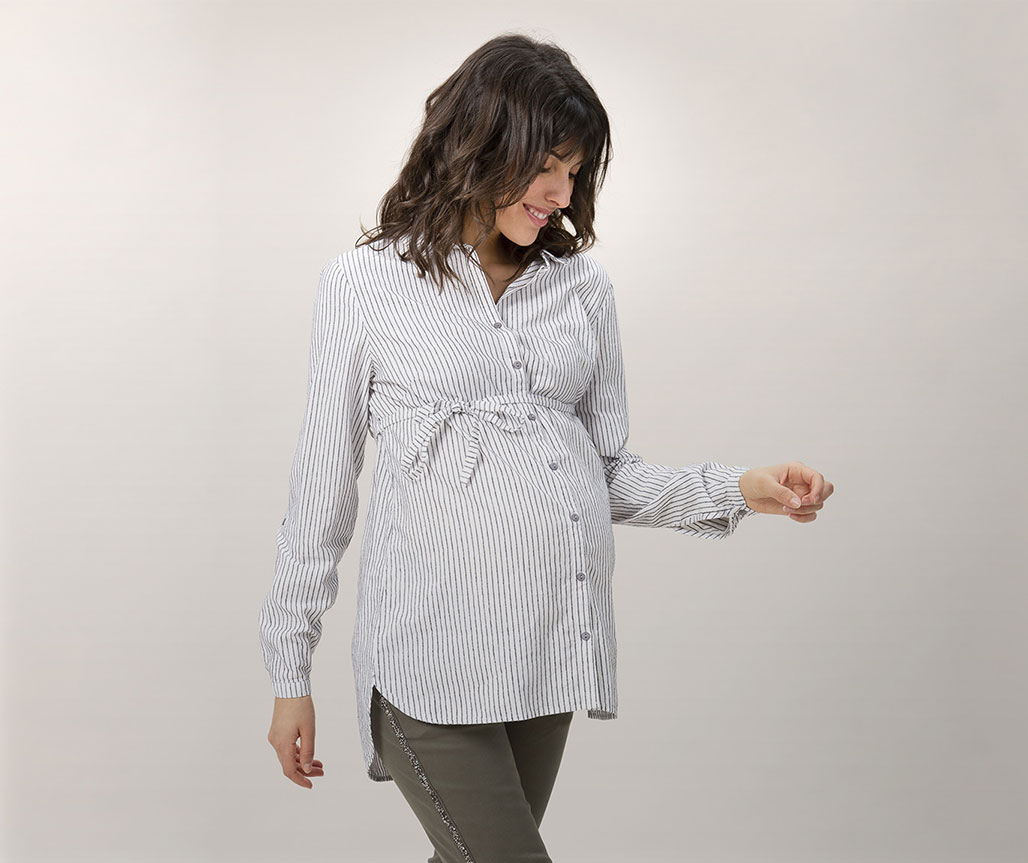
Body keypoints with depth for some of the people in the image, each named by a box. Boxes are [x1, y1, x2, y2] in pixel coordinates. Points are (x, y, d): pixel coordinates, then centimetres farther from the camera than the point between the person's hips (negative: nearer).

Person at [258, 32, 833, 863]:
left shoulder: (583, 284, 11)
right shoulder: (366, 283, 1)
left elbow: (609, 472, 13)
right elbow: (324, 483, 3)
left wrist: (737, 489, -4)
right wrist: (291, 674, 5)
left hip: (552, 638, 4)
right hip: (431, 650, -4)